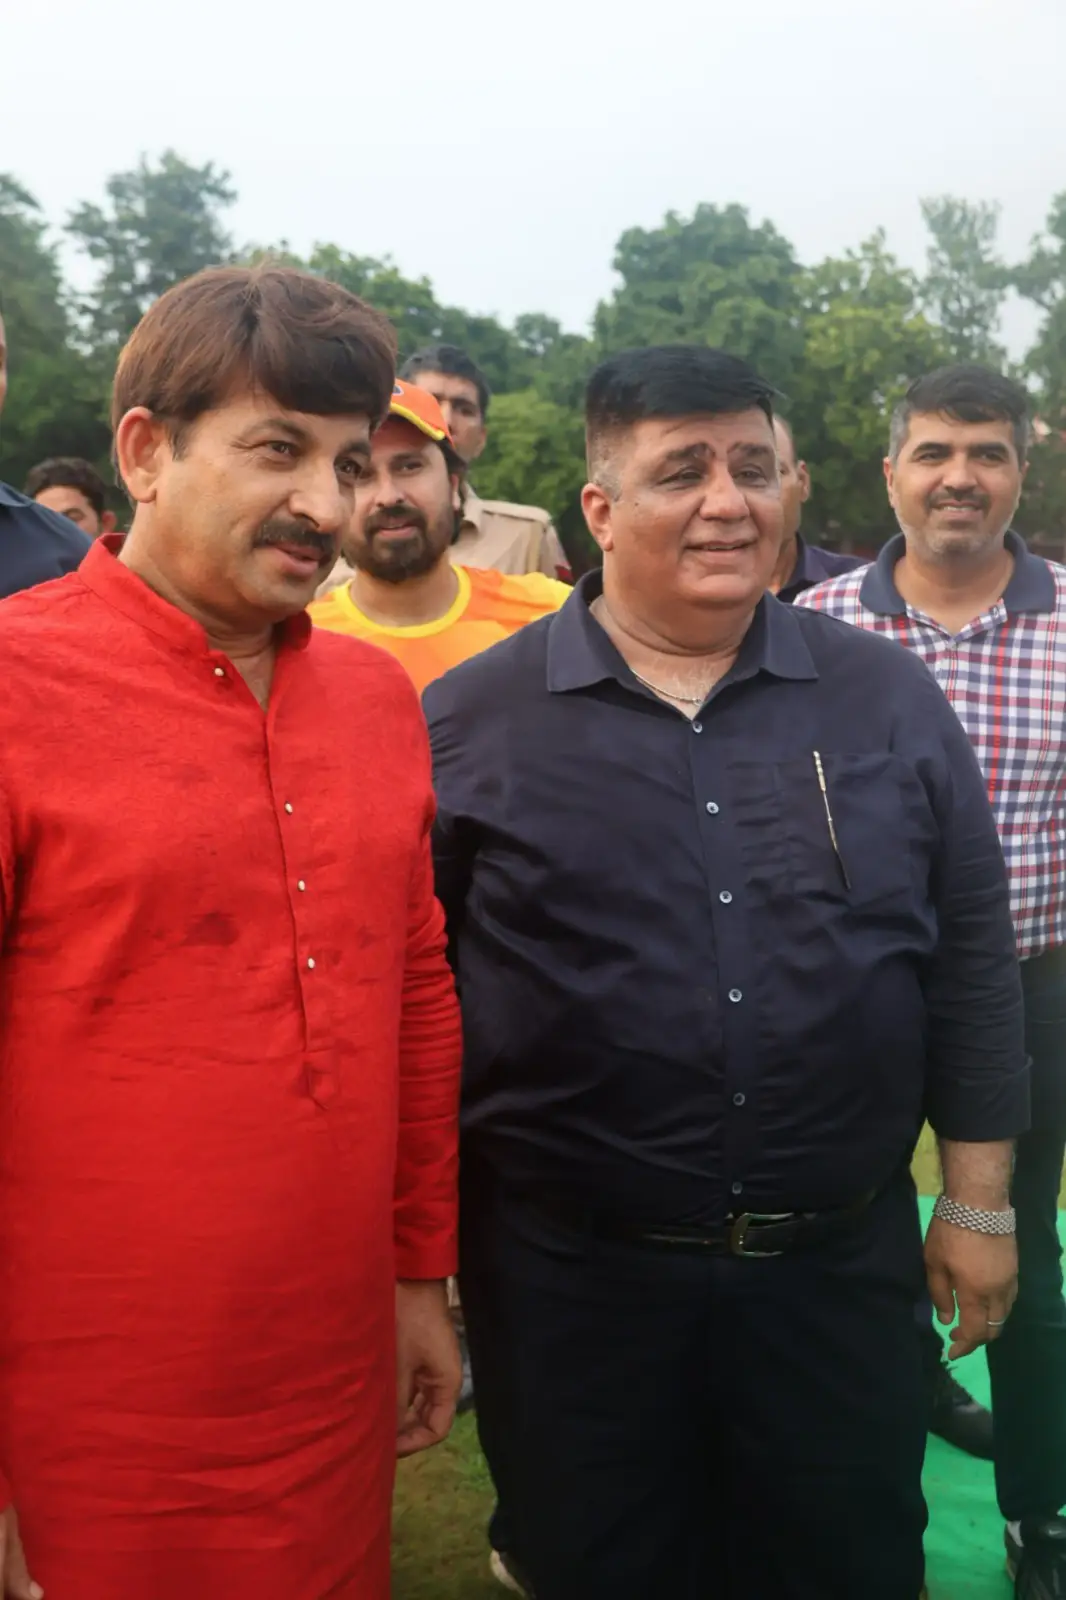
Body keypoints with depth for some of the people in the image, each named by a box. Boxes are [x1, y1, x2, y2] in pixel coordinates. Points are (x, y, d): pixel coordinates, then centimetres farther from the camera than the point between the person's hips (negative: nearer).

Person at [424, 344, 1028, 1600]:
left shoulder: (889, 700, 1)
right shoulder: (469, 721, -6)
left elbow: (971, 962, 6)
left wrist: (978, 1201, 6)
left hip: (845, 1263, 2)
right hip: (570, 1276, -1)